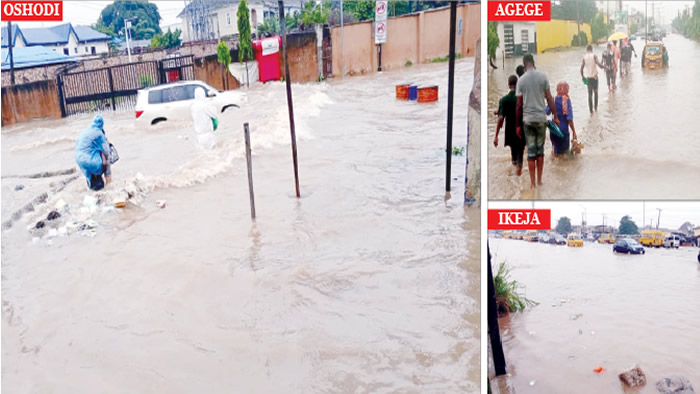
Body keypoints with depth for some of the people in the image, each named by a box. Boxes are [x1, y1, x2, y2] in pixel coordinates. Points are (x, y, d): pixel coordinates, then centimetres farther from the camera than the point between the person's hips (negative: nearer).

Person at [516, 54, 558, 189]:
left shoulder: (521, 80, -3)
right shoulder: (543, 76, -1)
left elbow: (519, 105, -2)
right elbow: (549, 98, -1)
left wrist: (517, 125, 5)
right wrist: (555, 116, 9)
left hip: (528, 119, -1)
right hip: (541, 118, 1)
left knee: (531, 151, 3)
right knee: (540, 150, 12)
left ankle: (533, 184, 5)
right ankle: (539, 181, 17)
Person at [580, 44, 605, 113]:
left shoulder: (584, 57, -1)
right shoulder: (594, 56, -8)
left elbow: (581, 68, -4)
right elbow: (599, 64, -20)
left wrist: (582, 77, 10)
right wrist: (604, 66, 0)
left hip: (588, 77, 1)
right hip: (594, 77, -1)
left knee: (590, 94, 3)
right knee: (596, 93, 16)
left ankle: (591, 110, -1)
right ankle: (595, 107, 20)